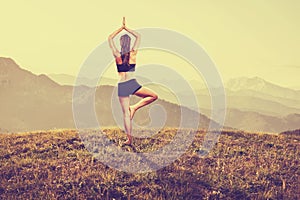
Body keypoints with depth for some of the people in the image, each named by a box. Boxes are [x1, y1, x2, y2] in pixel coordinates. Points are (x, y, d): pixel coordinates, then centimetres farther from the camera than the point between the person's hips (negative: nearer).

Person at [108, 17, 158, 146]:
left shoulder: (117, 55, 0)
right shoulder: (133, 54, 0)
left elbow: (110, 38, 12)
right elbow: (138, 36, 13)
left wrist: (121, 28, 15)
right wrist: (126, 28, 15)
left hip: (122, 86, 2)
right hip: (133, 83, -2)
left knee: (126, 113, 4)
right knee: (154, 96, 14)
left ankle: (129, 138, 0)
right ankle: (135, 107, -3)